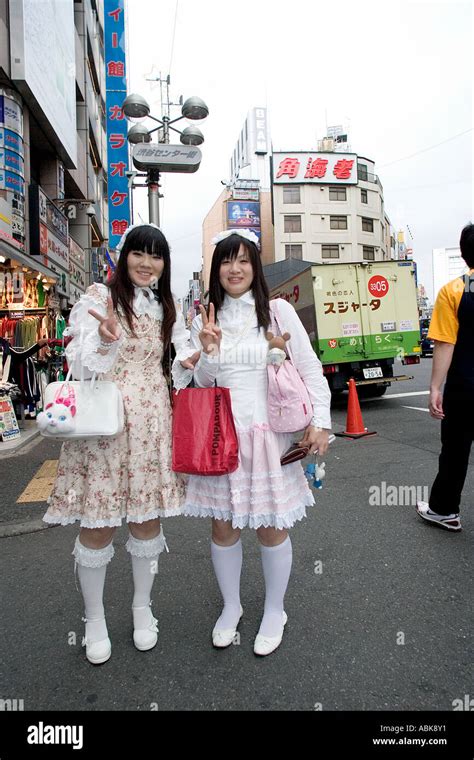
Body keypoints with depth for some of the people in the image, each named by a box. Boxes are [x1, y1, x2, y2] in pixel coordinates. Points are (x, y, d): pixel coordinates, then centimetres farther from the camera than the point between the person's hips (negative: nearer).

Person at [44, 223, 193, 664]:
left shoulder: (166, 309, 13)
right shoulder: (97, 298, -1)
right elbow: (80, 365, -6)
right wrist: (106, 340, -25)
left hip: (153, 425, 4)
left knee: (148, 519, 11)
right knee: (99, 524, 4)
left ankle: (142, 607, 32)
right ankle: (94, 618, 26)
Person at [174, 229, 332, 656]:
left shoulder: (279, 312, 0)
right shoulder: (205, 321, 8)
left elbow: (310, 369, 1)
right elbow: (200, 385, 7)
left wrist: (320, 421, -6)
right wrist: (209, 351, -11)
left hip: (269, 436, -2)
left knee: (272, 528, 8)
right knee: (223, 526, 12)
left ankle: (274, 611, 33)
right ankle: (231, 607, 36)